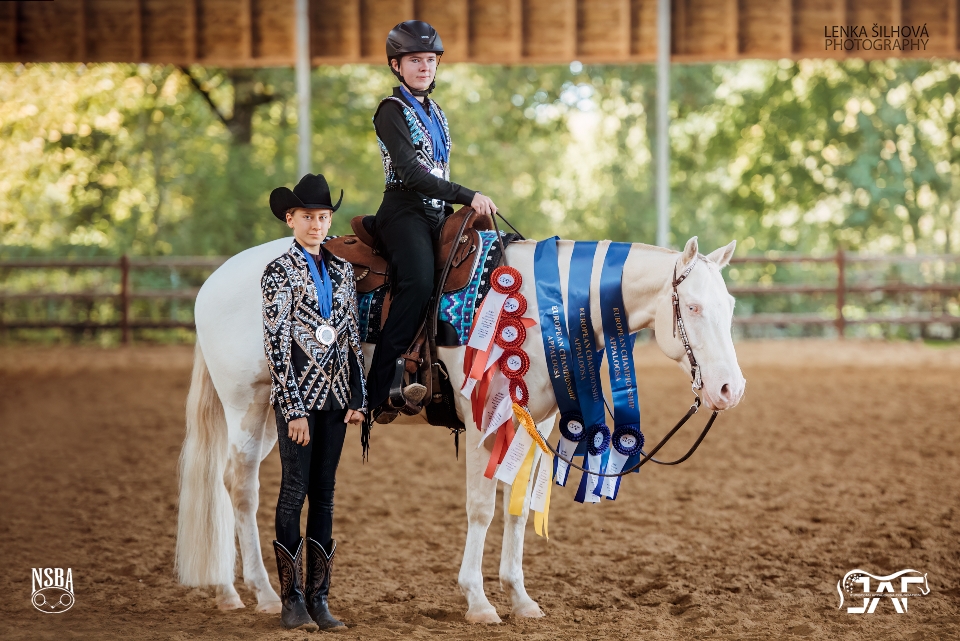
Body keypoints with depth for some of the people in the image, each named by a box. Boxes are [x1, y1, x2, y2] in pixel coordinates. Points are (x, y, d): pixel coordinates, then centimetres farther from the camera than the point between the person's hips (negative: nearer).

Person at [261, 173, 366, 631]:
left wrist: (358, 397, 6)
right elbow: (276, 346, -9)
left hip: (334, 395, 5)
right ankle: (291, 599, 3)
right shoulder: (279, 273, -4)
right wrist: (294, 410, -14)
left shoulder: (341, 271, 11)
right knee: (295, 491, -2)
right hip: (298, 393, -5)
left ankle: (318, 597, 11)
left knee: (324, 494, 7)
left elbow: (352, 337, 13)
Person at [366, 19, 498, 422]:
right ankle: (377, 392, -31)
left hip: (436, 215, 9)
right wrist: (468, 197, -21)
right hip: (404, 213, -9)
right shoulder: (392, 110, -5)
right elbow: (409, 172, -16)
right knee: (419, 283, -29)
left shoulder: (434, 112, 20)